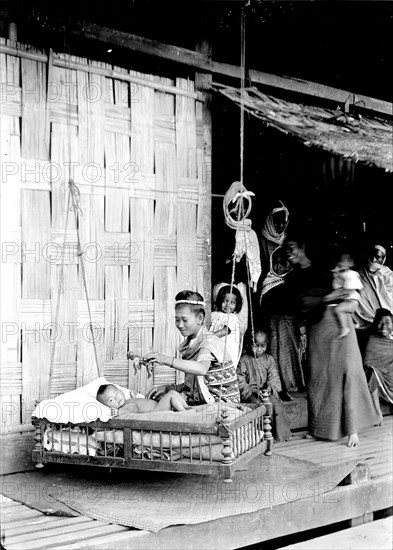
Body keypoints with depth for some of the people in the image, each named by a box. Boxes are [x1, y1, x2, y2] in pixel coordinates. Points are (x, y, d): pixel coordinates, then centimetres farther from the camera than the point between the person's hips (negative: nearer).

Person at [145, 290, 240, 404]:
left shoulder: (211, 341, -14)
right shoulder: (189, 344, 12)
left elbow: (201, 369, -37)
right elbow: (192, 385, 13)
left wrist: (167, 360, -44)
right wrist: (167, 388, 0)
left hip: (222, 401, -8)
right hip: (200, 401, 8)